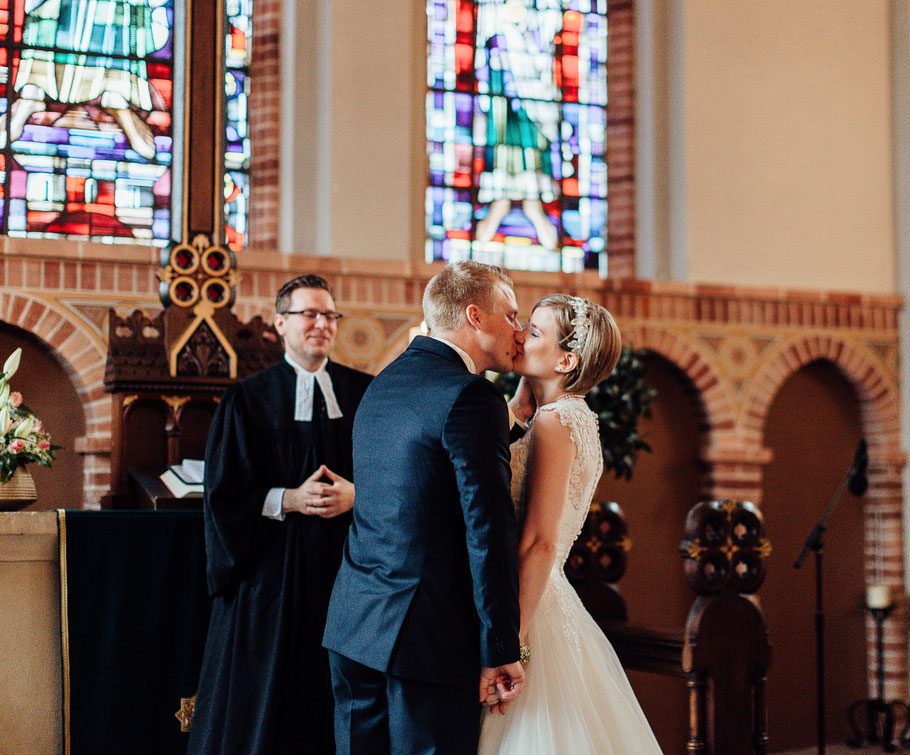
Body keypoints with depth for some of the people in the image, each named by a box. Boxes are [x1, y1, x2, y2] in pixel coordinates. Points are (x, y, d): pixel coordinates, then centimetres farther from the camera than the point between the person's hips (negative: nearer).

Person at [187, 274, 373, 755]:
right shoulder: (248, 400, 2)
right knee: (267, 698, 3)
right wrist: (288, 500, -14)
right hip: (274, 567, -2)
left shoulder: (365, 394, 7)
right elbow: (224, 493, -2)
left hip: (346, 563, 2)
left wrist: (355, 494, -13)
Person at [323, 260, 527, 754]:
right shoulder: (471, 397, -14)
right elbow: (488, 532, -16)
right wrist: (501, 650, -13)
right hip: (430, 639, -8)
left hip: (352, 622, 8)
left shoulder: (382, 385, 14)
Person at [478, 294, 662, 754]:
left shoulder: (555, 421, -15)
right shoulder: (578, 417, 13)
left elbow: (539, 544, -20)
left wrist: (508, 647, -21)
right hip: (553, 605, 9)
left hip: (533, 607, -9)